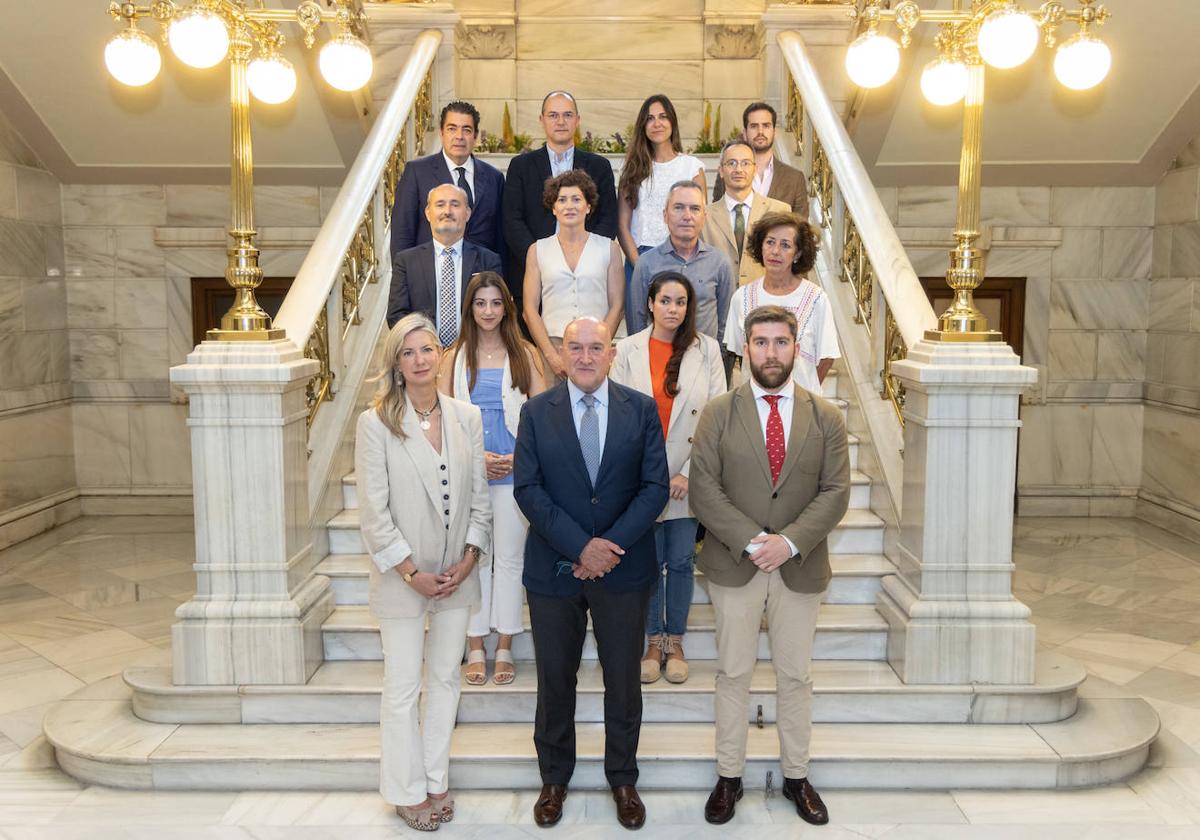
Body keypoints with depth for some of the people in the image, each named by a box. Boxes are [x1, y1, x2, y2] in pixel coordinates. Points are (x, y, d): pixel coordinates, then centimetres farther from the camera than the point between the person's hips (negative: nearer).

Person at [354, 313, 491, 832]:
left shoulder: (467, 418, 1)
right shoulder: (376, 422, -10)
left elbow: (479, 497, 4)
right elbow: (373, 511, -11)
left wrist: (468, 559, -6)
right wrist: (412, 572, -13)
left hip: (458, 574, 4)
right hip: (402, 576, -3)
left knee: (445, 679, 14)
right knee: (402, 687, 7)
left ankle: (436, 781, 30)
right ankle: (407, 792, 24)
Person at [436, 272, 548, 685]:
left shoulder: (525, 354, 5)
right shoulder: (455, 357, 7)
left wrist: (517, 458, -11)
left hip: (512, 471, -1)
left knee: (510, 558, 4)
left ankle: (504, 649, 15)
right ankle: (475, 650, 15)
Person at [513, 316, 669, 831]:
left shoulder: (642, 410, 0)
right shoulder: (536, 412, 0)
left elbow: (655, 486, -5)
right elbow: (527, 489, -7)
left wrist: (611, 545, -16)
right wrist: (580, 547, -17)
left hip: (624, 569, 0)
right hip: (553, 570, 0)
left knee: (623, 680, 12)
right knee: (554, 679, 13)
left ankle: (623, 779, 31)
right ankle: (554, 778, 32)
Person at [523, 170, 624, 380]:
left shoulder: (609, 248, 8)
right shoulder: (537, 250, 9)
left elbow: (616, 305, 4)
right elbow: (530, 309, 4)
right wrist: (551, 355, -7)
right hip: (551, 346, 0)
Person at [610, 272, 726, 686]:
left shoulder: (706, 349, 0)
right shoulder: (629, 350, 0)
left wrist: (690, 473, -8)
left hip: (689, 478, 0)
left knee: (681, 562, 8)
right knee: (649, 562, 8)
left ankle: (675, 642, 23)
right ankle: (653, 641, 23)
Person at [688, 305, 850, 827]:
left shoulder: (826, 417, 3)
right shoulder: (718, 413, -1)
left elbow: (835, 492, -3)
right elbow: (703, 489, -7)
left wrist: (790, 541, -16)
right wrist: (751, 542, -17)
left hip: (800, 569, 1)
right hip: (733, 566, -1)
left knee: (795, 676, 12)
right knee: (733, 675, 8)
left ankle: (796, 777, 28)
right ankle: (728, 778, 22)